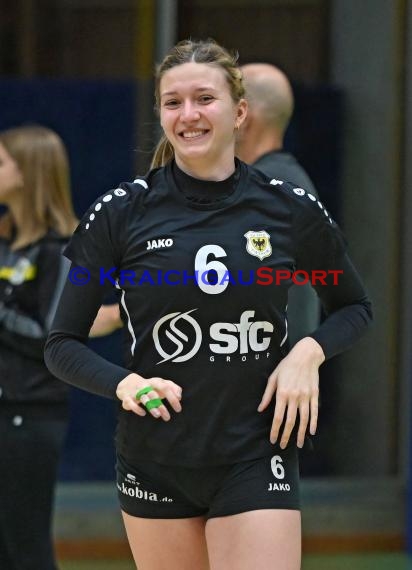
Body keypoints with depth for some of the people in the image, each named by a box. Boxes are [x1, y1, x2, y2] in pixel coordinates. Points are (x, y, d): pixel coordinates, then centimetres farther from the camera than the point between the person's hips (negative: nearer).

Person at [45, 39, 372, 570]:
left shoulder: (291, 209, -1)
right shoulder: (121, 212, -3)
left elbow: (354, 306, 15)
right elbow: (62, 344, 1)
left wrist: (309, 352, -6)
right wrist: (124, 383, -18)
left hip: (256, 461, -1)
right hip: (154, 461, 1)